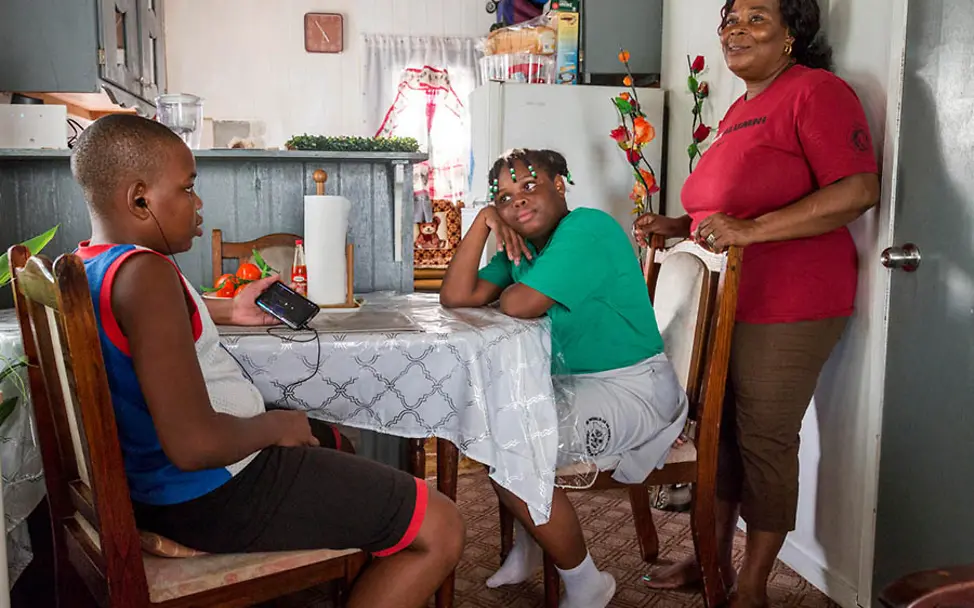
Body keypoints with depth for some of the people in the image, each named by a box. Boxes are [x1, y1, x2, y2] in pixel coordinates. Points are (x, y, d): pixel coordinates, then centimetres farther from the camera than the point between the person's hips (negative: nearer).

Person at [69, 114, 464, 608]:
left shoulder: (87, 267, 6)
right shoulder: (144, 273, -25)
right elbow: (194, 444, -33)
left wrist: (227, 311, 26)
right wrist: (276, 426, -14)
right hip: (214, 495, -11)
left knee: (330, 441, 35)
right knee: (440, 529, -9)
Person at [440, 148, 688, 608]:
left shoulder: (588, 228, -17)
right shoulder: (523, 246, 11)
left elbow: (521, 305, -26)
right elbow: (455, 297, 1)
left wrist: (507, 291, -1)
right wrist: (484, 222, -6)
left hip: (631, 390, -10)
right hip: (572, 382, 10)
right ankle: (525, 546, 24)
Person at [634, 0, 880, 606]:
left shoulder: (816, 91, -8)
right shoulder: (739, 111, 18)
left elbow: (858, 190, -20)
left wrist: (750, 229, -25)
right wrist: (675, 226, 12)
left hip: (786, 307, -8)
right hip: (727, 302, 8)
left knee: (764, 441, 0)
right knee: (720, 429, 13)